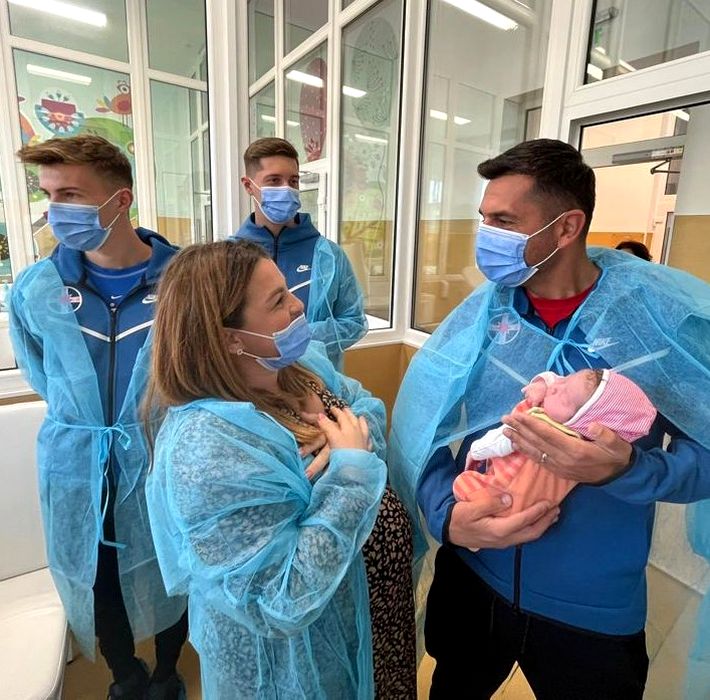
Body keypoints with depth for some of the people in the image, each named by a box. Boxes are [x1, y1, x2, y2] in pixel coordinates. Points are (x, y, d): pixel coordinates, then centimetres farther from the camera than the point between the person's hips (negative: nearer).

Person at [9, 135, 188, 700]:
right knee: (96, 582, 20)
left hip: (161, 458, -2)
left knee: (170, 576, 17)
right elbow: (39, 369, 12)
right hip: (77, 466, 3)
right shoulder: (35, 289, -6)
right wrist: (81, 418, 8)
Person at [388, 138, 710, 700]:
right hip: (470, 580, 3)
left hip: (595, 610, -1)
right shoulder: (480, 313, -8)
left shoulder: (665, 316, -13)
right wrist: (447, 514, -25)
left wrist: (626, 470, -29)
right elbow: (422, 427, -10)